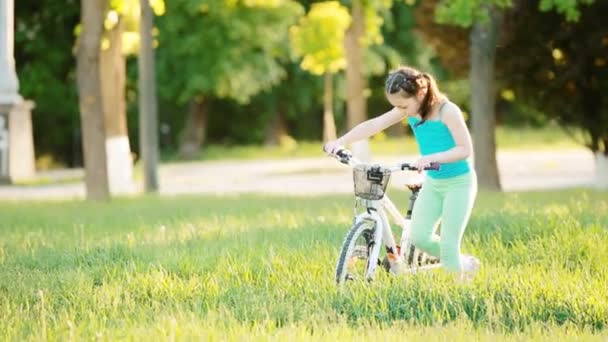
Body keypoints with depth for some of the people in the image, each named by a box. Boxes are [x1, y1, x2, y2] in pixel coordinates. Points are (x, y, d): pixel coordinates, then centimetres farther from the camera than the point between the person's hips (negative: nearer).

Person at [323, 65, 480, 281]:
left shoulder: (447, 111, -20)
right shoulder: (408, 109, -3)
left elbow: (466, 149, -23)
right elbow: (373, 125, -12)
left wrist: (432, 157, -37)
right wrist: (340, 142, -24)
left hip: (459, 182, -6)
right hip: (433, 182, 6)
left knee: (448, 245, -10)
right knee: (419, 237, -7)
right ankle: (463, 263, 15)